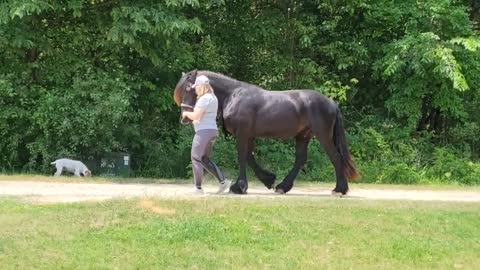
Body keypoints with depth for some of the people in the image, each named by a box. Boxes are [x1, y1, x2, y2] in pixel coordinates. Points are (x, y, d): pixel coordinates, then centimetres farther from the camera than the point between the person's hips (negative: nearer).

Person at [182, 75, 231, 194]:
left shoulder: (204, 98, -15)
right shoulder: (213, 98, 15)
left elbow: (195, 116, -19)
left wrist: (186, 113, 0)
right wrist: (194, 118, 17)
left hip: (204, 131, -10)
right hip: (213, 130, 10)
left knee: (196, 158, 0)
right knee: (204, 158, 17)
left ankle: (198, 188, 3)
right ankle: (223, 181, 7)